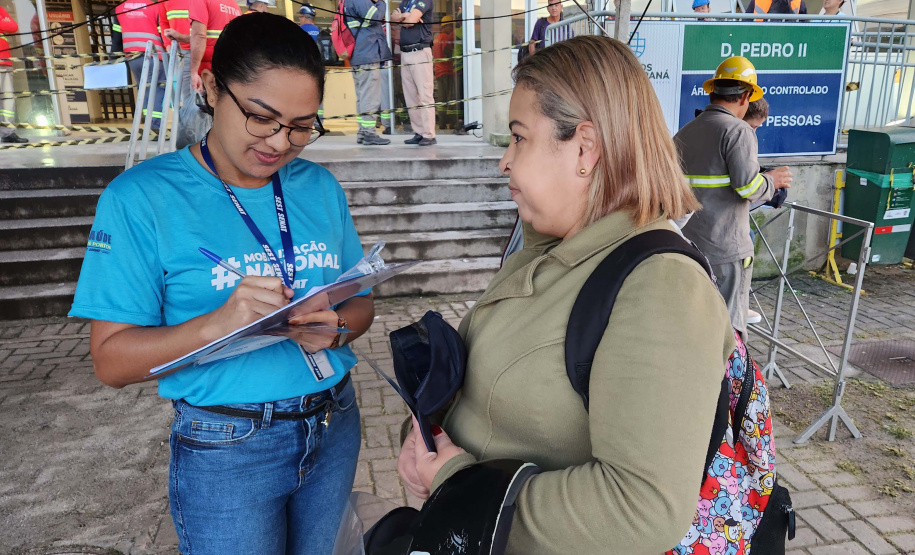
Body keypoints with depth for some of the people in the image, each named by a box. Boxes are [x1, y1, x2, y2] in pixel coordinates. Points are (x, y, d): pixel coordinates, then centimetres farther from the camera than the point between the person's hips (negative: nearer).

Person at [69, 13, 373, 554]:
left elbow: (361, 302, 6)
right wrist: (216, 323, -30)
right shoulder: (140, 198, -12)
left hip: (334, 427, 5)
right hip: (227, 449, -4)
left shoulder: (321, 186, 1)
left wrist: (335, 328, -17)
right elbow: (112, 360, -13)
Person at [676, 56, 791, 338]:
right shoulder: (738, 130, -10)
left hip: (687, 243, 7)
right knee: (730, 325, 3)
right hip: (726, 249, -6)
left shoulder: (683, 133, 11)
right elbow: (747, 186, -19)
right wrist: (772, 180, 0)